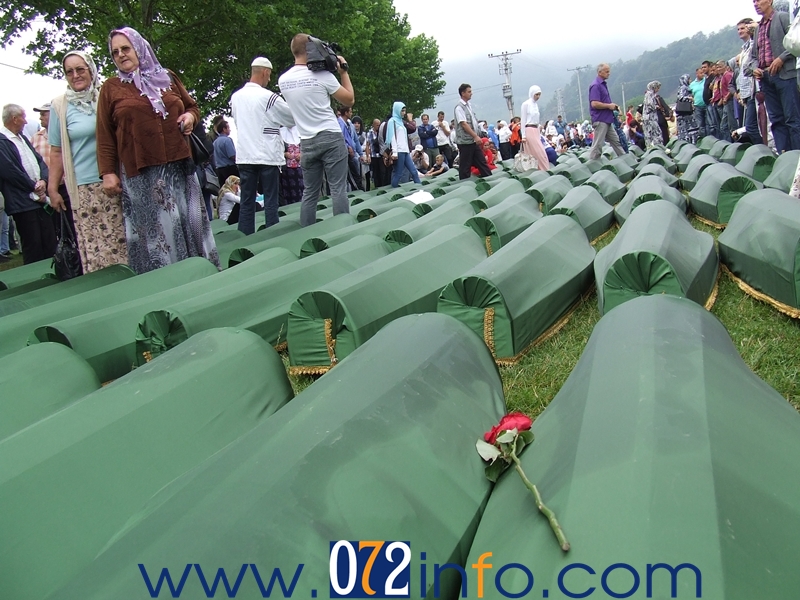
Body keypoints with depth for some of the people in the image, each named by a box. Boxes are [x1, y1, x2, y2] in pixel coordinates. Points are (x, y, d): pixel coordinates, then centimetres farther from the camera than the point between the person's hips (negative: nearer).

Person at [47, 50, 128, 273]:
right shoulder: (61, 106, 4)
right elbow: (57, 152, 6)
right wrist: (53, 188, 3)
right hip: (84, 187, -1)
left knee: (125, 241, 1)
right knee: (94, 247, -4)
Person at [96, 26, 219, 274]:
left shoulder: (167, 78, 14)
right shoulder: (111, 88, 7)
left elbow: (192, 105, 25)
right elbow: (105, 135, 2)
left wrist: (190, 116, 1)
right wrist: (108, 172, -5)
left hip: (178, 167, 3)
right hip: (140, 174, -3)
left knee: (188, 223, 4)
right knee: (154, 231, -3)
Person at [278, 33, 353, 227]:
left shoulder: (283, 80, 6)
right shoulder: (322, 75, -9)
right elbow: (350, 99, -1)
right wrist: (344, 72, 10)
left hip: (307, 141, 5)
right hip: (331, 137, -5)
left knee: (309, 193, 8)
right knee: (338, 189, -3)